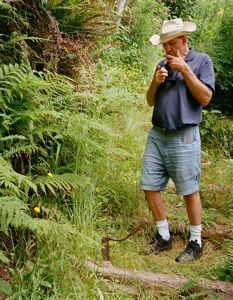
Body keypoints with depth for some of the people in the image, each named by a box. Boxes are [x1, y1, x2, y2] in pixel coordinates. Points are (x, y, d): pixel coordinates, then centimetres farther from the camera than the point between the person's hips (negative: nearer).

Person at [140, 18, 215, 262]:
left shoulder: (202, 61, 0)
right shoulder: (163, 64, 13)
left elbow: (205, 98, -11)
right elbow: (150, 101, 15)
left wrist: (185, 70, -13)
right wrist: (155, 83, -4)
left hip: (183, 138, -5)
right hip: (156, 135, 6)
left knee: (189, 191, 2)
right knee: (150, 187, 5)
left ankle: (196, 242, 17)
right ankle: (163, 237, 20)